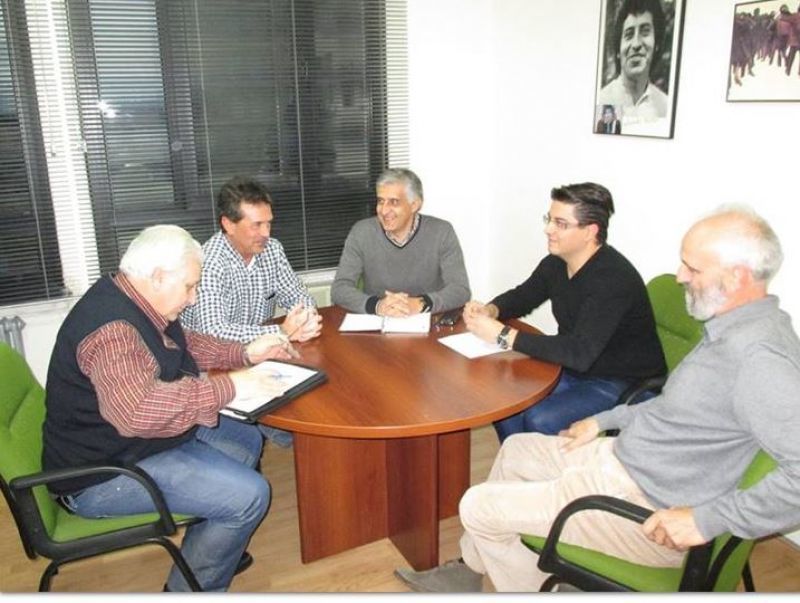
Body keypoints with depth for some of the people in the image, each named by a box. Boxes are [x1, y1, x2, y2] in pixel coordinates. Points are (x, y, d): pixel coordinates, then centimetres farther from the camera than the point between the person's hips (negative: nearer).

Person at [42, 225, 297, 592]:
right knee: (249, 495, -18)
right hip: (105, 472, -11)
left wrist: (245, 354, 6)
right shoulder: (112, 328, -29)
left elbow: (184, 345, 20)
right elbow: (137, 411, -43)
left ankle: (215, 550, 29)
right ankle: (189, 590, 5)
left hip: (145, 436, 11)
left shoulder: (136, 304, 5)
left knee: (248, 441, 14)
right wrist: (228, 386, -35)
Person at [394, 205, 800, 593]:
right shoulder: (731, 329, 3)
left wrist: (710, 519, -30)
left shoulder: (756, 355, -29)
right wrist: (605, 420, 15)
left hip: (650, 512, -10)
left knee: (478, 507, -5)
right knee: (516, 448, 23)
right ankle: (470, 568, 36)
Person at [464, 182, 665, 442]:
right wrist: (490, 310, -8)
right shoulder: (555, 263, -3)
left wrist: (503, 334, -32)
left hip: (622, 384, -7)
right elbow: (522, 296, 15)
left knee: (540, 420, -24)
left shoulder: (613, 278, -26)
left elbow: (579, 353, -34)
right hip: (573, 371, 7)